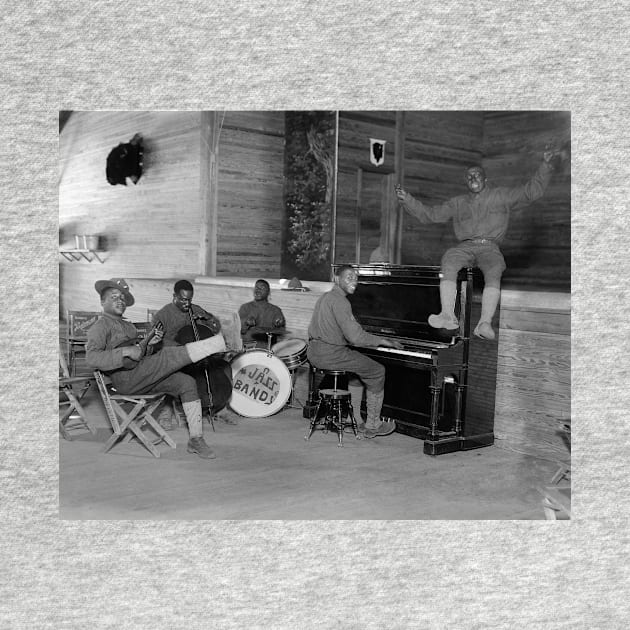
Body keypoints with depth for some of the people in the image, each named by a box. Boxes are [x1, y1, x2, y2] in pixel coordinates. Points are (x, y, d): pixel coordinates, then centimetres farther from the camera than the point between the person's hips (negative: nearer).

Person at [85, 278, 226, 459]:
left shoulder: (128, 326, 28)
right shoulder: (100, 326, 1)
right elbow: (92, 358, -17)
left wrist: (149, 344, 4)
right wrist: (126, 352, -23)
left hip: (143, 378, 8)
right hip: (126, 378, -8)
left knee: (187, 382, -6)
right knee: (171, 355, -18)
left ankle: (196, 439, -8)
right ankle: (223, 341, -14)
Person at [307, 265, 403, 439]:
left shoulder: (325, 297, 16)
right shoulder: (340, 301, -17)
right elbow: (355, 337, -23)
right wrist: (383, 341, -10)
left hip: (314, 351, 10)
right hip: (330, 354, -10)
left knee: (357, 368, 30)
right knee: (378, 372, 4)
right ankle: (372, 426, 10)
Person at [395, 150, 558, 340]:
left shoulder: (501, 196, 18)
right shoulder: (458, 203, 23)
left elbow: (533, 191, 13)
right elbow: (429, 214, 20)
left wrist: (545, 165, 0)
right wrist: (406, 199, 8)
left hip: (490, 248, -1)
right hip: (465, 247, 1)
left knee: (494, 273, -35)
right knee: (448, 262, -33)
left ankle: (485, 323, -50)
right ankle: (447, 315, -44)